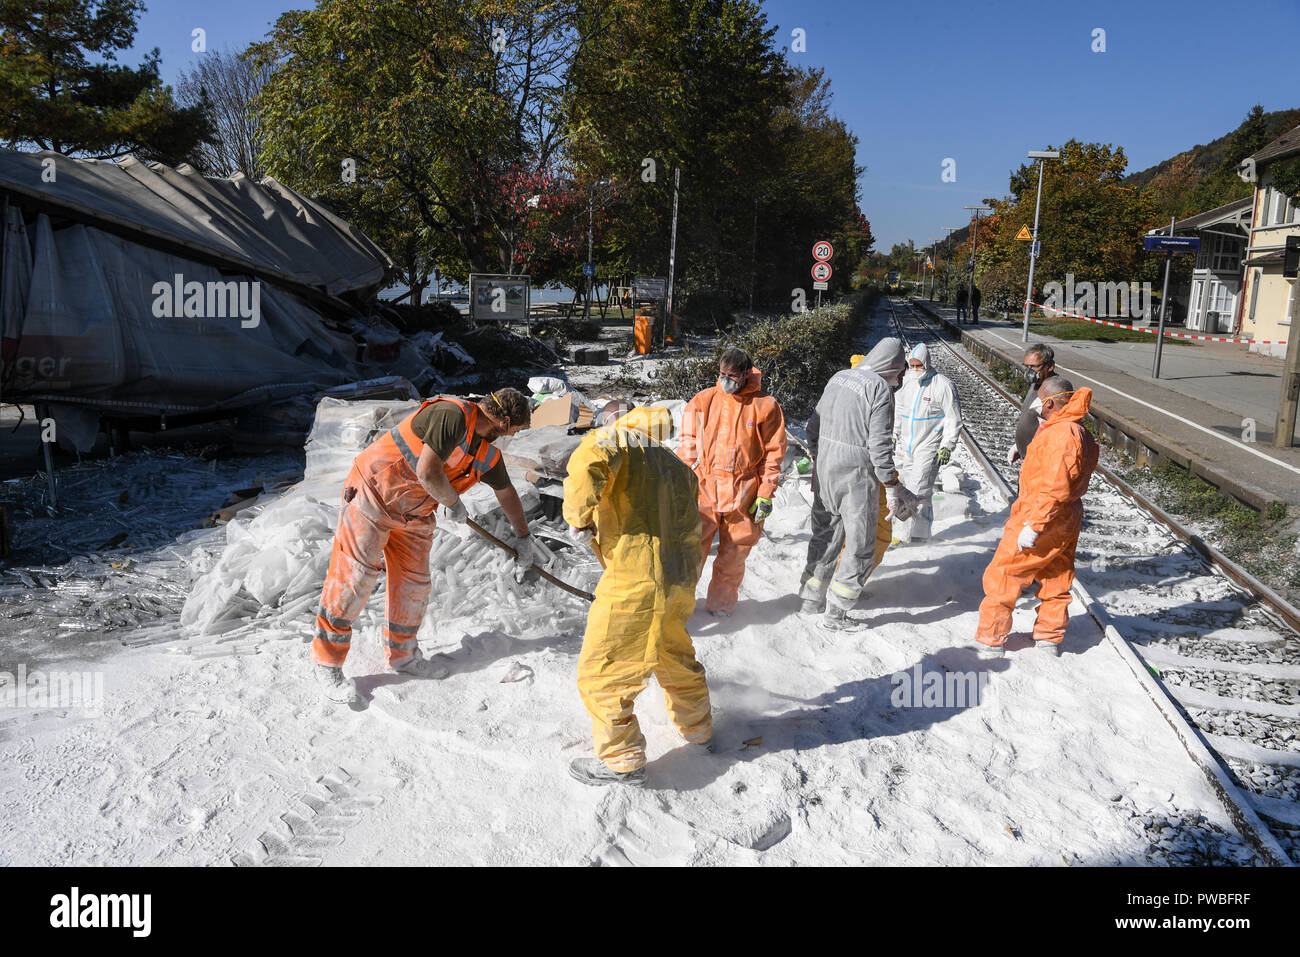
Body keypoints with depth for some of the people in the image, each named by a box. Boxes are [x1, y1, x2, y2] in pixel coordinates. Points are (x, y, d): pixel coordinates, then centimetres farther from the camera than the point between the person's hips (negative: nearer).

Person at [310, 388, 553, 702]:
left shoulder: (486, 453, 4)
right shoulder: (453, 414, -24)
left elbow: (506, 491, 19)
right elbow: (427, 471, -32)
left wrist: (524, 538, 28)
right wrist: (453, 503, -14)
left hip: (414, 515, 8)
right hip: (372, 496, -8)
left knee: (413, 584, 10)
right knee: (354, 577, -6)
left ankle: (402, 655, 30)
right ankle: (327, 663, 5)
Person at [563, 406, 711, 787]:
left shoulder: (618, 440, 0)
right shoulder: (680, 468, 20)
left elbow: (586, 465, -25)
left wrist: (579, 518, -12)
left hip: (635, 584, -8)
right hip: (680, 582, 8)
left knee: (601, 673, 7)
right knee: (676, 658, 30)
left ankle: (622, 761, 16)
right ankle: (698, 729, 48)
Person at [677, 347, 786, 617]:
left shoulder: (765, 406, -2)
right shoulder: (704, 401, 3)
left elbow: (773, 453, 1)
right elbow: (688, 443, 10)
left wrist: (766, 495, -3)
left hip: (743, 492, 0)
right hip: (704, 487, 1)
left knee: (734, 553, 8)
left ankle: (721, 603, 27)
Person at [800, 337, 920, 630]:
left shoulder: (837, 378, 7)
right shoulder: (880, 389, -14)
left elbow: (813, 427, 13)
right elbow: (880, 445, -17)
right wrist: (892, 487, -9)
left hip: (824, 471, 7)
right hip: (857, 476, -7)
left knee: (824, 535, 20)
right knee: (860, 545, 6)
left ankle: (811, 598, 29)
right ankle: (836, 612, 9)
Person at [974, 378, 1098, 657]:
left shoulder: (1058, 436, -25)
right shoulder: (1080, 433, 7)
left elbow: (1054, 489, -28)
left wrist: (1033, 526, -25)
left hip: (1040, 522, -10)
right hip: (1065, 524, 10)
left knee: (1001, 578, 2)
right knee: (1056, 579, 19)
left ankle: (991, 641, 9)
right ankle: (1050, 639, 32)